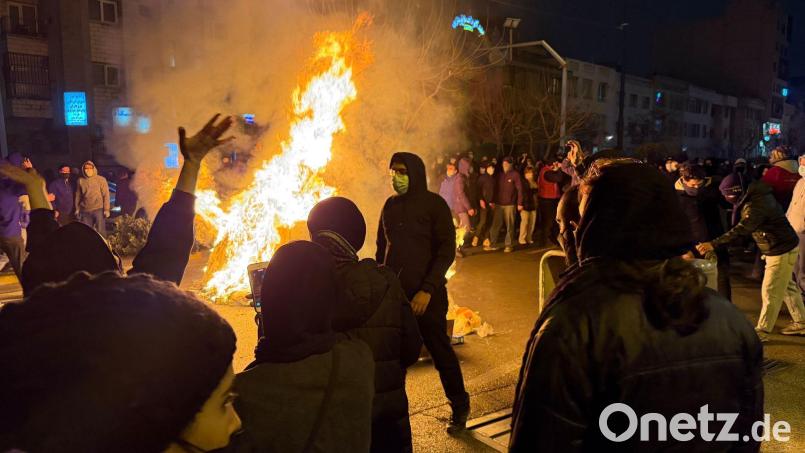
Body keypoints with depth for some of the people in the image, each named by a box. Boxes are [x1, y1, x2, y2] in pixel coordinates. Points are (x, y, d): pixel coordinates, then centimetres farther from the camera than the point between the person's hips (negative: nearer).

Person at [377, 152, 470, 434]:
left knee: (440, 350, 6)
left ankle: (459, 407, 25)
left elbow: (447, 251, -10)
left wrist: (427, 290, -17)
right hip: (392, 291, 4)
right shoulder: (390, 205, 9)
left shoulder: (434, 204, -6)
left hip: (425, 294, -4)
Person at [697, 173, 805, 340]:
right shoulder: (757, 195, 1)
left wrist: (713, 244, -43)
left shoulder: (756, 205, -29)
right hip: (782, 247, 10)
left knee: (770, 292, -1)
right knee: (788, 287, 20)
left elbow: (740, 231, -39)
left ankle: (762, 331, 8)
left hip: (782, 251, -10)